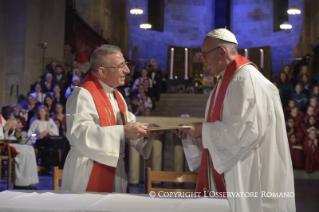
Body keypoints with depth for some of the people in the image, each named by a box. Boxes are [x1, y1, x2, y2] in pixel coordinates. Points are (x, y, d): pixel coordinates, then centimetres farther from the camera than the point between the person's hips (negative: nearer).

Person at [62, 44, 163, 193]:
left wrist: (144, 131, -6)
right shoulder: (83, 94, -17)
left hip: (114, 172, 9)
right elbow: (79, 133, -28)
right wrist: (122, 132, -31)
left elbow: (127, 124, 15)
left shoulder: (116, 95, 13)